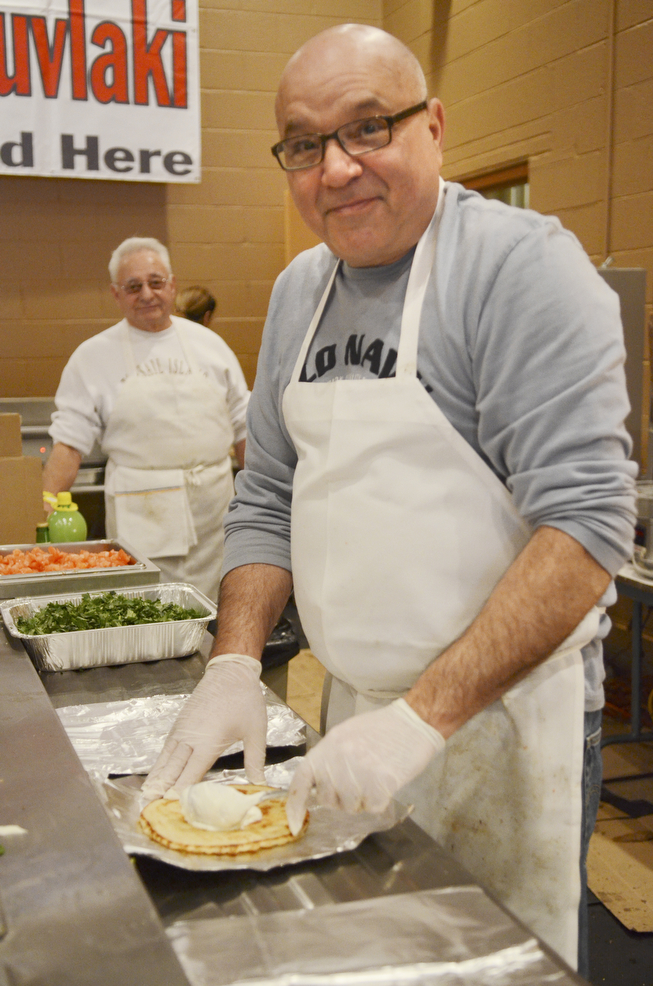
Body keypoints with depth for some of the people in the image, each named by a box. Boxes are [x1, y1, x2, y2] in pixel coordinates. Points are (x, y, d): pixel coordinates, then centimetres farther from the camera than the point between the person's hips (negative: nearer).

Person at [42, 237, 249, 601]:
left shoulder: (208, 343, 10)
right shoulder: (93, 356, 4)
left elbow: (243, 427, 15)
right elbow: (70, 443, 1)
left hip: (214, 510, 3)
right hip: (141, 515, -2)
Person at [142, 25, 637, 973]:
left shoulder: (520, 262, -15)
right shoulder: (300, 288, 6)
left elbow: (586, 520, -23)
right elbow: (268, 500, 10)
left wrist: (425, 715, -27)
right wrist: (234, 666, -3)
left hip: (502, 708, -6)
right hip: (359, 707, 6)